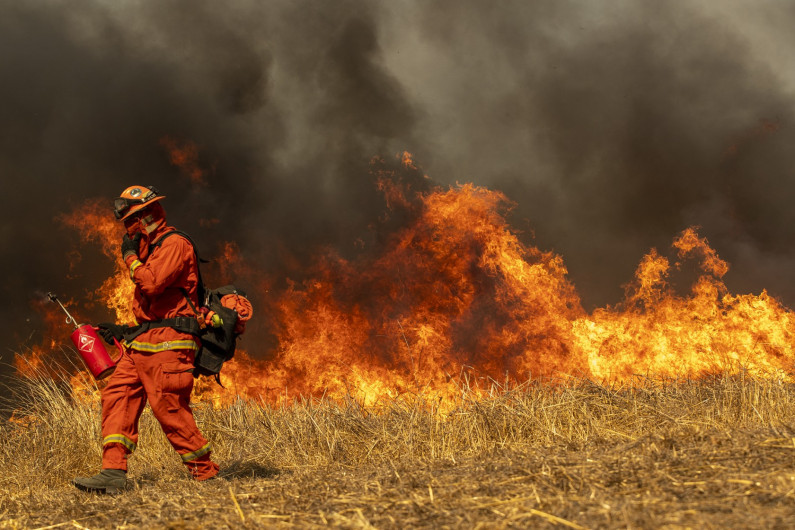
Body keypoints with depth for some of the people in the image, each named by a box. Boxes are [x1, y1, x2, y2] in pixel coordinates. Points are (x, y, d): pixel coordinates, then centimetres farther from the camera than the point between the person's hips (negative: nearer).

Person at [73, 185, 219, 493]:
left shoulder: (175, 245, -9)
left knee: (169, 409, -10)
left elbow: (151, 283, -24)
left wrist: (130, 257, -9)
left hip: (168, 343, -10)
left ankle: (206, 474, 0)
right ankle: (114, 473, -7)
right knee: (117, 396, -1)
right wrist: (126, 331, 23)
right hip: (143, 342, 10)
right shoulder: (152, 248, 23)